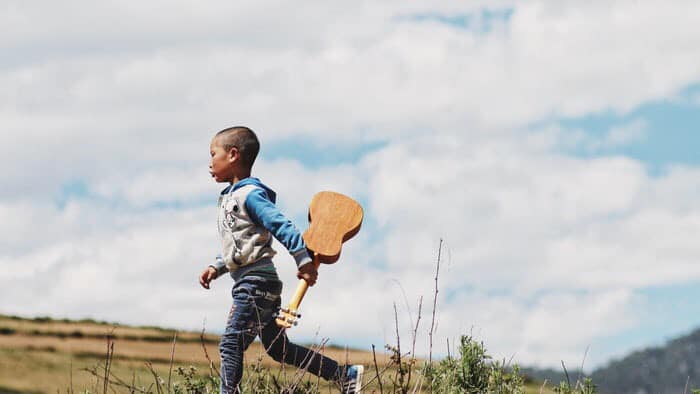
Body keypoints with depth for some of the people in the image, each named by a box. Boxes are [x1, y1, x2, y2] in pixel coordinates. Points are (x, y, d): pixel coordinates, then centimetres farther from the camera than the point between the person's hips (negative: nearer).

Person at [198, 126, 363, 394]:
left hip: (256, 283, -10)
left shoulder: (249, 195, -13)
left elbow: (282, 226, -22)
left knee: (230, 345, -12)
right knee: (279, 349, 12)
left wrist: (303, 260, -28)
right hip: (260, 285, 10)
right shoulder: (231, 197, 18)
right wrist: (217, 267, 16)